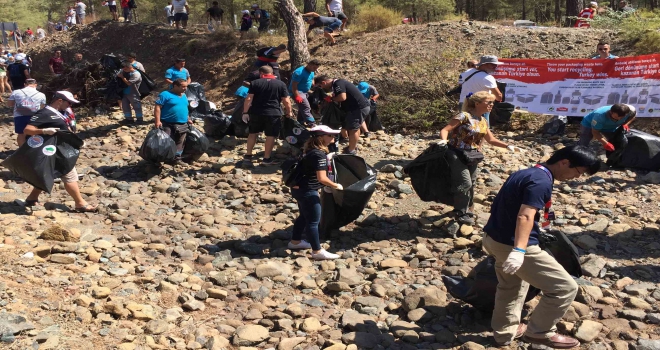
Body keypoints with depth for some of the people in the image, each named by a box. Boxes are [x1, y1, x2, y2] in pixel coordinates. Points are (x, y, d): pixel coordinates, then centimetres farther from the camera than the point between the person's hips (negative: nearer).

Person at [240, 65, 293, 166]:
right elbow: (286, 101, 0)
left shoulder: (255, 83, 1)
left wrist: (245, 112, 0)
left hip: (256, 113, 2)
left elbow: (249, 99, -5)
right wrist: (289, 112, 13)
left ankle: (248, 156, 20)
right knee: (270, 136, 6)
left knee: (253, 133, 16)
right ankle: (266, 159, 8)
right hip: (273, 113, -1)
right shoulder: (281, 84, 2)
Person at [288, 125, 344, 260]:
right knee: (313, 221, -1)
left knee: (305, 216, 25)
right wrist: (335, 186, -12)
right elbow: (322, 178, -27)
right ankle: (317, 251, 8)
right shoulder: (319, 154, -23)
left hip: (300, 188, 10)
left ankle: (295, 241, 39)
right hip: (307, 191, -10)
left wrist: (326, 159, 23)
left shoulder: (310, 149, 6)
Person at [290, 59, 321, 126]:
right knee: (306, 108, -19)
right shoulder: (300, 72, -24)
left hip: (305, 92, 10)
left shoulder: (311, 72, 4)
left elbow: (312, 80, 23)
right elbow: (293, 85, -25)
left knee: (302, 108, 18)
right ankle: (311, 124, -23)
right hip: (298, 92, -10)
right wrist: (297, 96, -30)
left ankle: (300, 123, 30)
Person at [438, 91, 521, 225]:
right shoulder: (464, 116, -16)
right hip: (457, 154, -8)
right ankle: (460, 213, 4)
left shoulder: (484, 121, 8)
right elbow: (445, 130, -20)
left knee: (471, 183, 15)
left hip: (471, 156, 8)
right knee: (464, 183, -11)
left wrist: (507, 146, 10)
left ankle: (465, 209, 34)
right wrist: (444, 140, -41)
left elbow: (491, 139, 21)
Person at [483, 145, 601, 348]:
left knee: (511, 286, 31)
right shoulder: (541, 181, -18)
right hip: (511, 245, -10)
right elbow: (525, 217, -31)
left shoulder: (528, 172, 13)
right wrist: (518, 251, -40)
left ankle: (504, 332, 43)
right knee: (564, 288, -2)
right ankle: (539, 332, 13)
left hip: (495, 238, 11)